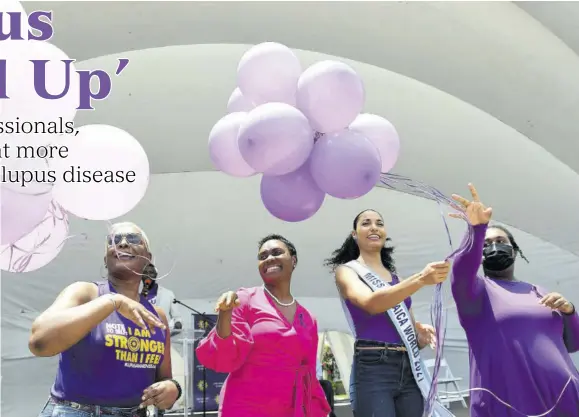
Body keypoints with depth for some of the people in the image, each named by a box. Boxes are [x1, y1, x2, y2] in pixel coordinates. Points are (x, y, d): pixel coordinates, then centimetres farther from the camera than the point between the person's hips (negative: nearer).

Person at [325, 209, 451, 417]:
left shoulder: (396, 277, 18)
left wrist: (422, 333, -2)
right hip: (373, 369, -5)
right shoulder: (347, 271, 1)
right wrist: (420, 279, -31)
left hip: (410, 370, 5)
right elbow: (372, 304, -19)